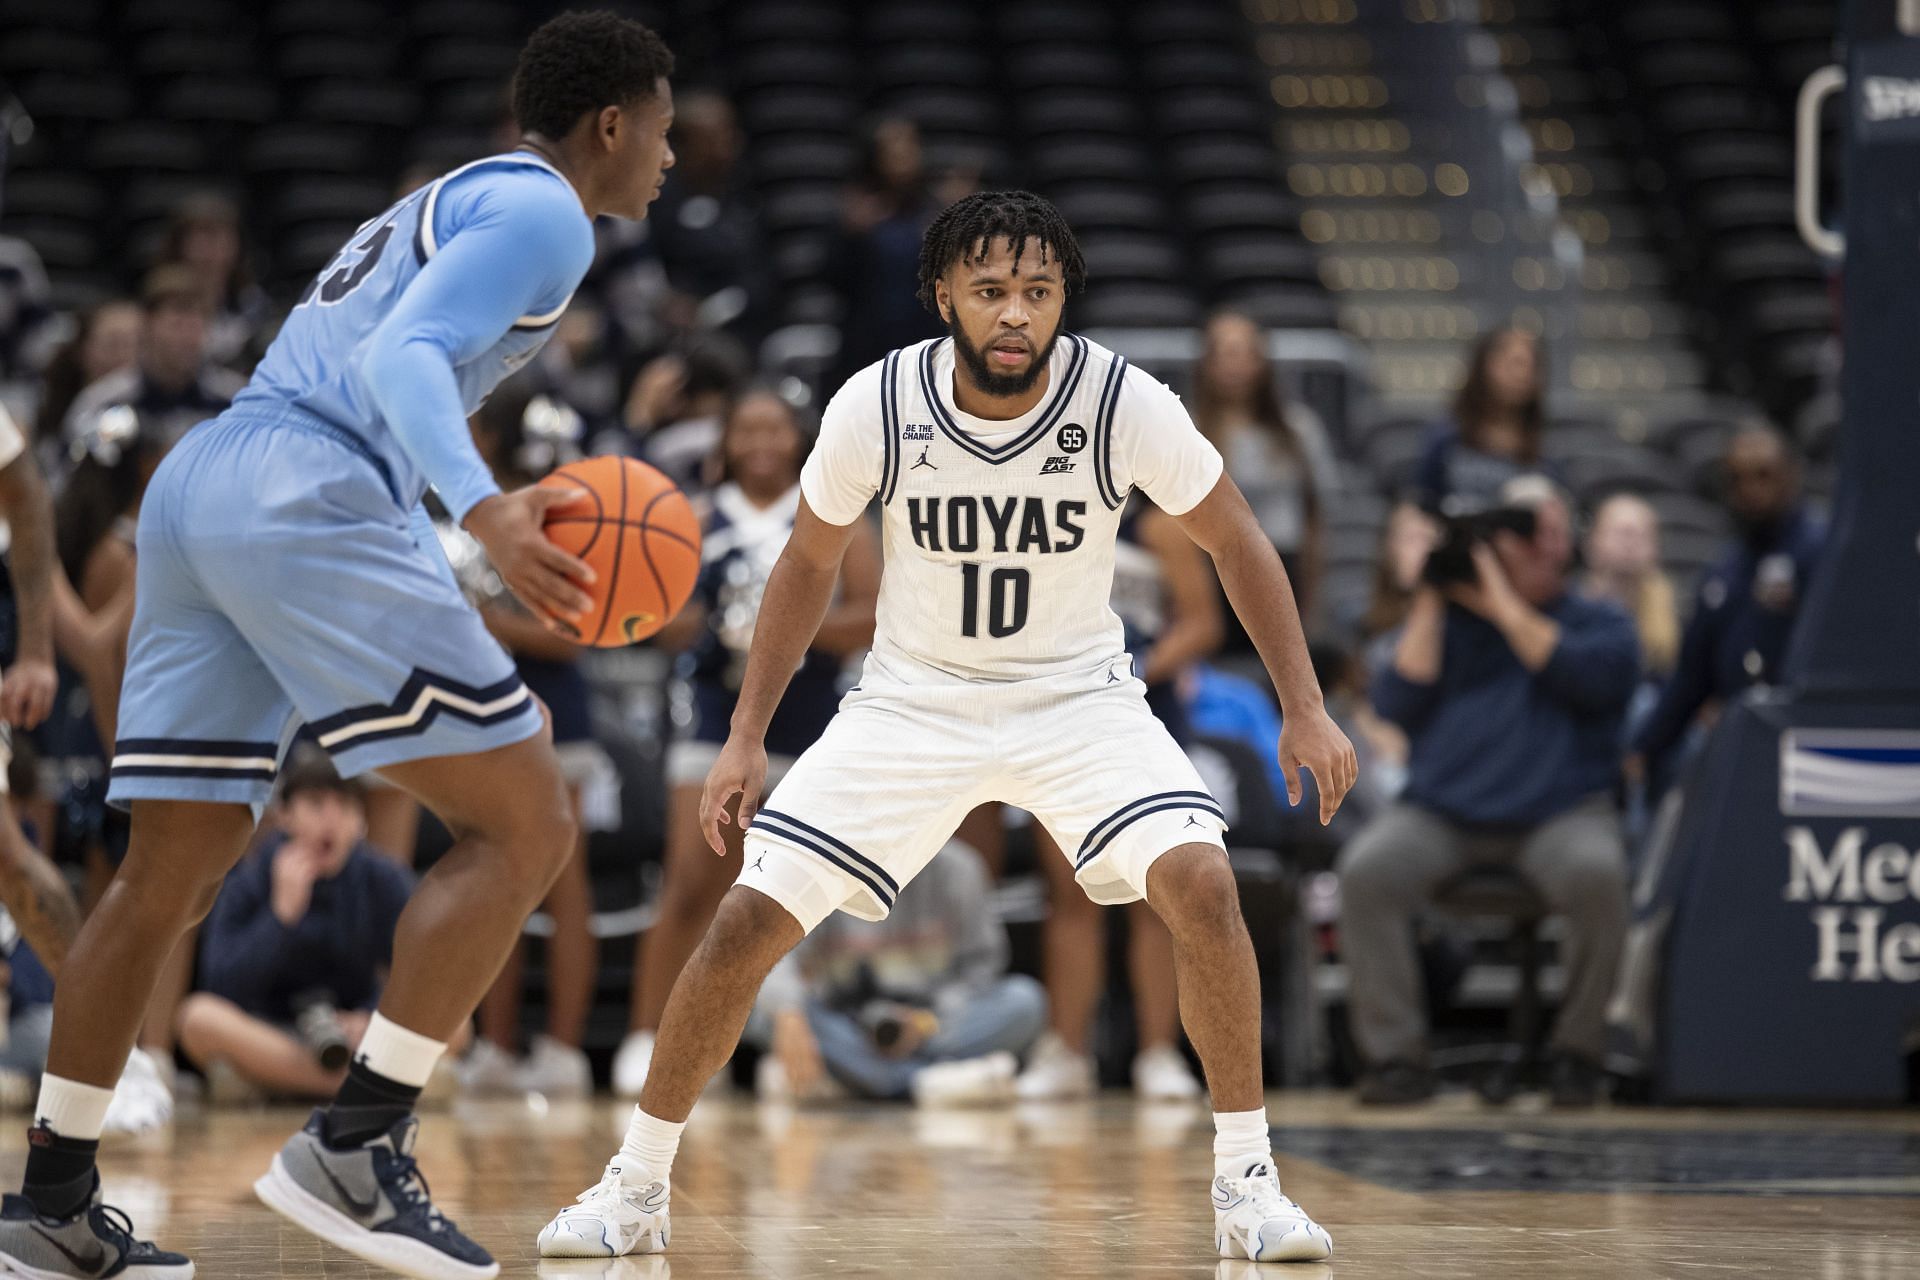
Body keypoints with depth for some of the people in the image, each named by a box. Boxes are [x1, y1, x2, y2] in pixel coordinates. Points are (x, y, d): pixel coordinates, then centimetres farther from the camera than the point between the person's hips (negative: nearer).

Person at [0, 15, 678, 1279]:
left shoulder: (443, 205, 31)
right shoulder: (541, 211, 0)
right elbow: (401, 359, -15)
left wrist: (463, 644, 37)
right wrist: (485, 510, -32)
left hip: (200, 483, 10)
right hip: (307, 499, -10)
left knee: (170, 879, 14)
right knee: (528, 826, -7)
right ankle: (355, 1149, -13)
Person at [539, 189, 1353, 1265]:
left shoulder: (1125, 404, -20)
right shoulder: (877, 408, -17)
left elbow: (1234, 539, -5)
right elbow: (810, 563, 1)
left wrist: (1306, 708, -11)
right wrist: (747, 737, 1)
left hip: (1077, 695, -1)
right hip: (912, 702, 1)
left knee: (1202, 885, -25)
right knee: (749, 921, -11)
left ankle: (1246, 1186, -10)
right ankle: (635, 1191, 7)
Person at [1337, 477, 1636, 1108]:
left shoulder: (1600, 623, 12)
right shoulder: (1445, 616, 17)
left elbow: (1591, 676, -12)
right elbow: (1397, 702, 2)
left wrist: (1504, 607, -8)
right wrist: (1431, 602, 0)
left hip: (1559, 812, -2)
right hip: (1441, 812, 2)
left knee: (1596, 873, -35)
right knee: (1366, 870, -27)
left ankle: (1578, 1050, -16)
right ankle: (1395, 1053, -19)